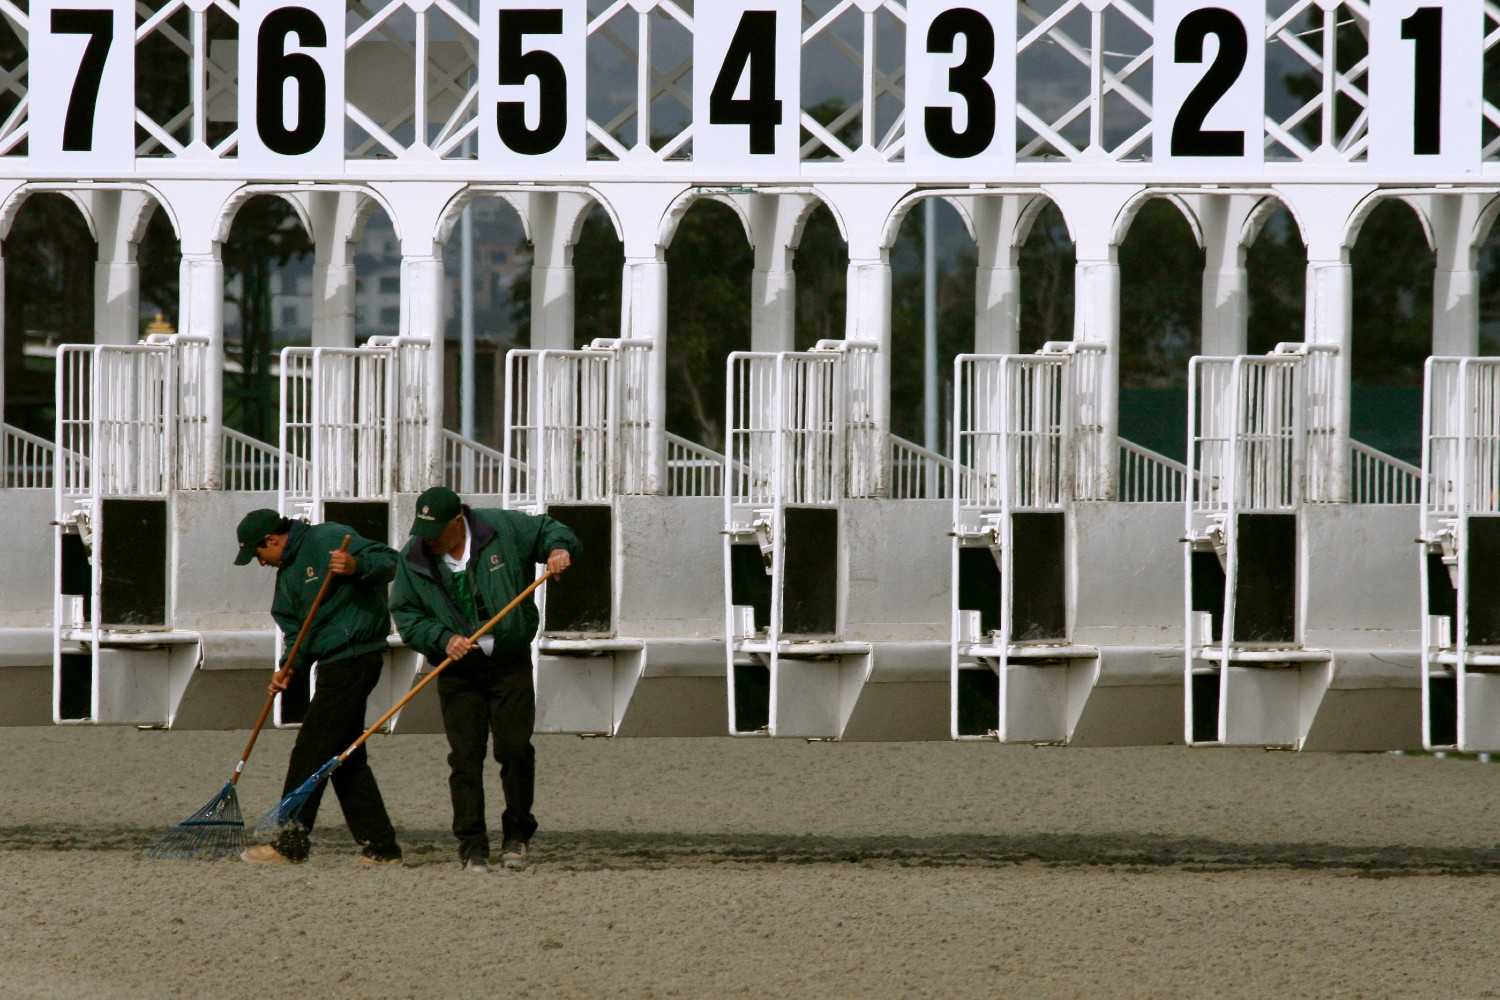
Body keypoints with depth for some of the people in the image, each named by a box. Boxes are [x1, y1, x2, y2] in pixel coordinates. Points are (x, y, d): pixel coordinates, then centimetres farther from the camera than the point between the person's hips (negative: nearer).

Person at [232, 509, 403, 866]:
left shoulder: (328, 540, -10)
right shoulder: (287, 571, 18)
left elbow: (387, 561, -16)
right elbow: (297, 627, 17)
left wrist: (356, 567, -35)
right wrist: (289, 667, 0)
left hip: (352, 659, -10)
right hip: (334, 665, 10)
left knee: (311, 752, -9)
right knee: (346, 758, 11)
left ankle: (291, 842, -6)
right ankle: (381, 847, 14)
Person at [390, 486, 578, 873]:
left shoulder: (503, 529, -5)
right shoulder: (412, 560, -2)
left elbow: (547, 529, 9)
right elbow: (405, 616, -1)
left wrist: (558, 548, -13)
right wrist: (442, 639, -16)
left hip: (511, 665, -1)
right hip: (458, 672, 1)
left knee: (515, 749, -5)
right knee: (465, 757, -5)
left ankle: (517, 836, 12)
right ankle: (472, 846, 0)